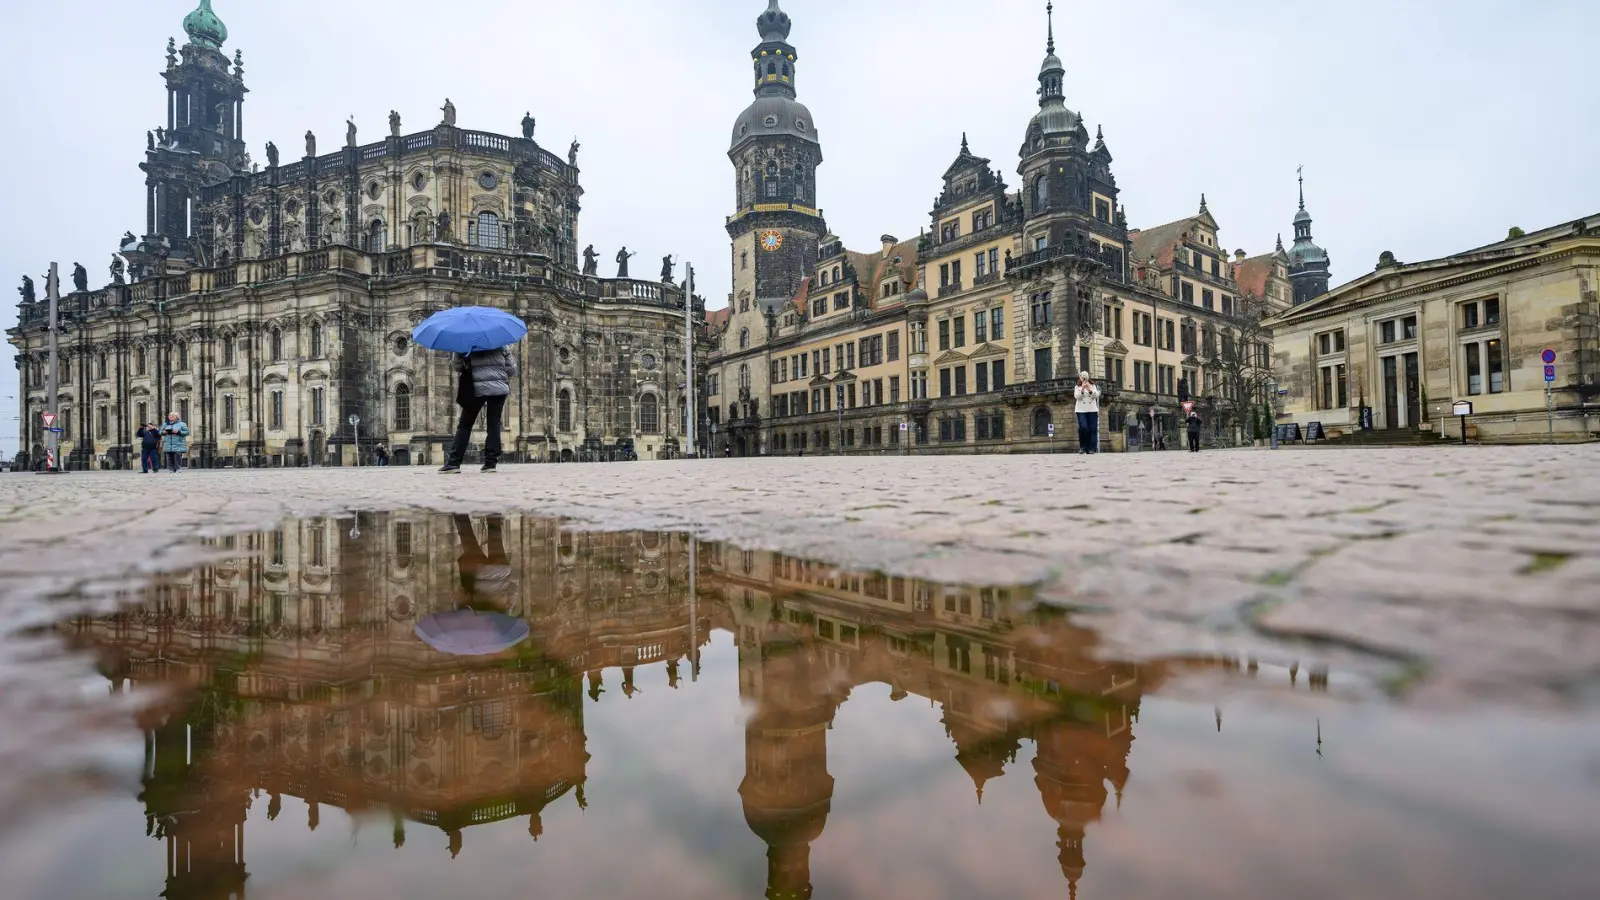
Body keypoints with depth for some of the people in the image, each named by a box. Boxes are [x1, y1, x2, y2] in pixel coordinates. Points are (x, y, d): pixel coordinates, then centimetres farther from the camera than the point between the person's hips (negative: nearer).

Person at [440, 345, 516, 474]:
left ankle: (454, 463, 0)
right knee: (494, 424, 4)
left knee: (465, 424, 5)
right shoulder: (500, 346, 10)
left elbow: (457, 366, 5)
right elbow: (512, 369, 10)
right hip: (499, 388, 2)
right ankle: (490, 462, -4)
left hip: (477, 388, -1)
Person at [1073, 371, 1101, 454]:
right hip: (1081, 411, -2)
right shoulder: (1077, 387, 10)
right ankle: (1083, 447, -2)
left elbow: (1096, 396, -1)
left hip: (1092, 410, 2)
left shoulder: (1092, 386, 14)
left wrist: (1089, 389, -15)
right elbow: (1077, 396, -6)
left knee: (1093, 429, -5)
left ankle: (1092, 448, -2)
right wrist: (1082, 389, -19)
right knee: (1083, 428, -16)